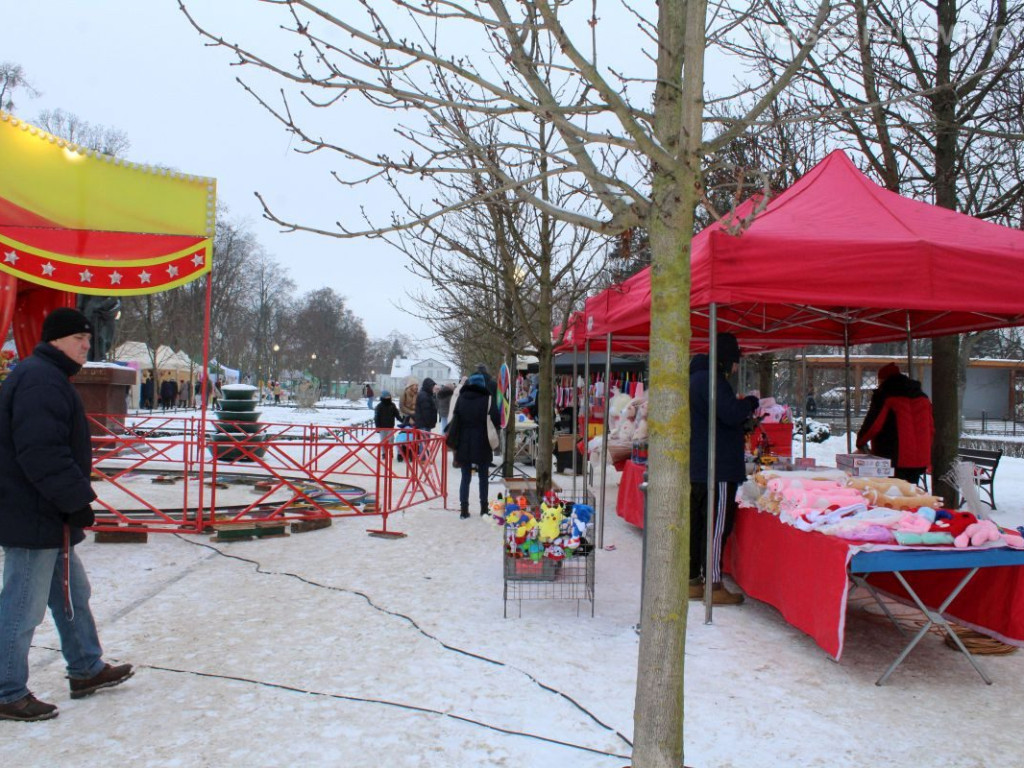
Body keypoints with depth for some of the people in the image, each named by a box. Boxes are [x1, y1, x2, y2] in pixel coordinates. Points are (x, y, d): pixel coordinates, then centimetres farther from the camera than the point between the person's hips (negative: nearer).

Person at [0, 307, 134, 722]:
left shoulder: (49, 378, 15)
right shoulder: (40, 381, -20)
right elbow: (41, 454, -28)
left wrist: (76, 496, 18)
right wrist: (77, 499, -22)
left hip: (46, 517, 11)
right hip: (33, 520, -11)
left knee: (72, 593, 20)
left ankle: (86, 670, 33)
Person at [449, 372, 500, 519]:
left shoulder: (461, 398, 2)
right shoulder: (487, 399, -9)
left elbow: (455, 419, 5)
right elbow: (495, 420, -11)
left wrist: (456, 443, 12)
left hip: (464, 444, 3)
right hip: (482, 445, -2)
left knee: (465, 477, 9)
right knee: (483, 477, 11)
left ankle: (464, 509, 7)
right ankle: (484, 508, 16)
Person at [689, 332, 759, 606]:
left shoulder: (697, 378, 18)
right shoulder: (712, 379, -15)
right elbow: (731, 413, -26)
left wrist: (744, 413, 18)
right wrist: (750, 402, -7)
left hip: (697, 468, 10)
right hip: (718, 469, -10)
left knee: (696, 524, 12)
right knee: (717, 526, -5)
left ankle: (693, 580, 19)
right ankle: (714, 586, 0)